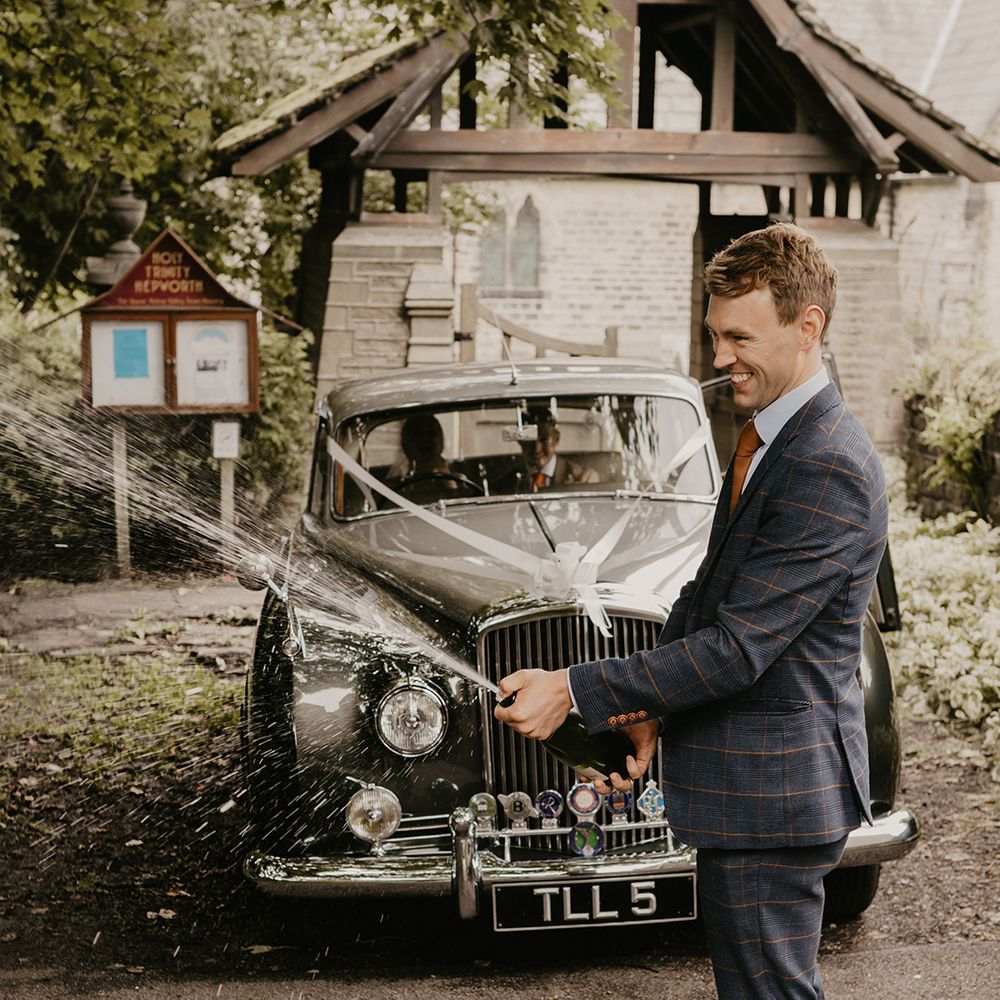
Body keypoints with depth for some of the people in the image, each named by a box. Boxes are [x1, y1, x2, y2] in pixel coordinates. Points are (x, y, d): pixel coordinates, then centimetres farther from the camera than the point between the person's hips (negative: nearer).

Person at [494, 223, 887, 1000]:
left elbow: (740, 646, -26)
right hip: (749, 784, 10)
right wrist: (649, 705, 1)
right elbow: (710, 590, 15)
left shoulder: (827, 470, -23)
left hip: (771, 794, -10)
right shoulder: (768, 435, 10)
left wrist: (577, 692, -23)